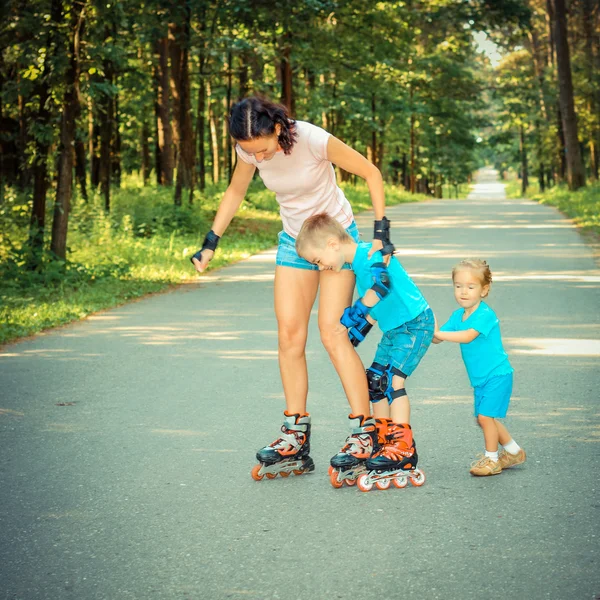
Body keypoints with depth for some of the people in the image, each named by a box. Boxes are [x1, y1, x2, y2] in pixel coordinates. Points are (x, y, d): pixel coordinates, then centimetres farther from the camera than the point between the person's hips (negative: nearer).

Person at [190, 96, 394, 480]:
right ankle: (296, 439, 4)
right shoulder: (250, 150, -14)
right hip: (294, 240, 5)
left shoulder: (314, 141, -29)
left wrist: (381, 232, -21)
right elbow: (235, 193, 7)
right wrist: (210, 244, 5)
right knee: (289, 333, -2)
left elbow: (371, 174, -17)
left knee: (332, 331, -15)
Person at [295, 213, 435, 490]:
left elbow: (382, 284, -37)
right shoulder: (357, 265, 10)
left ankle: (403, 448, -14)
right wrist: (356, 334, 16)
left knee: (392, 379, -17)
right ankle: (383, 441, 20)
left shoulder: (370, 254, -19)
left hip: (415, 323, -10)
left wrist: (353, 314, -31)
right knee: (375, 380, 10)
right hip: (393, 329, 10)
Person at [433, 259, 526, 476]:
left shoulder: (485, 314, -20)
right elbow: (438, 338, 0)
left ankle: (492, 460, 4)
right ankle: (513, 452, 31)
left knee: (485, 416, -13)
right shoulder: (458, 315, 5)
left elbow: (467, 336, -33)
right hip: (480, 378, 9)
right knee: (484, 418, 14)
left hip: (497, 375, -9)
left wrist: (439, 334, -35)